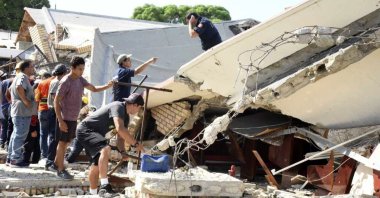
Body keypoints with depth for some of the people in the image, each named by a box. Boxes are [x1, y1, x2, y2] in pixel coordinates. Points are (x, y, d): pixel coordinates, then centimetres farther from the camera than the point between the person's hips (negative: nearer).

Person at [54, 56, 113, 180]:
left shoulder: (80, 80, 5)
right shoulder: (65, 82, -19)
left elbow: (94, 89, 11)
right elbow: (56, 101, -19)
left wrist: (108, 86, -7)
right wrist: (60, 121, -23)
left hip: (73, 118, 8)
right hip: (65, 118, -8)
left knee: (67, 142, 19)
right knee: (63, 143, 1)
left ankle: (56, 162, 36)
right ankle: (61, 170, 10)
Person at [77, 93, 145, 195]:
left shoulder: (125, 117, 11)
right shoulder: (118, 107, -20)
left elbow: (121, 137, 12)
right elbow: (120, 129, -35)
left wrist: (123, 152, -6)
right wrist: (135, 144, -31)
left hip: (94, 133, 11)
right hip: (85, 129, -11)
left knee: (97, 164, 17)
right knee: (105, 149, -32)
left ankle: (93, 193, 30)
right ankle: (104, 185, -37)